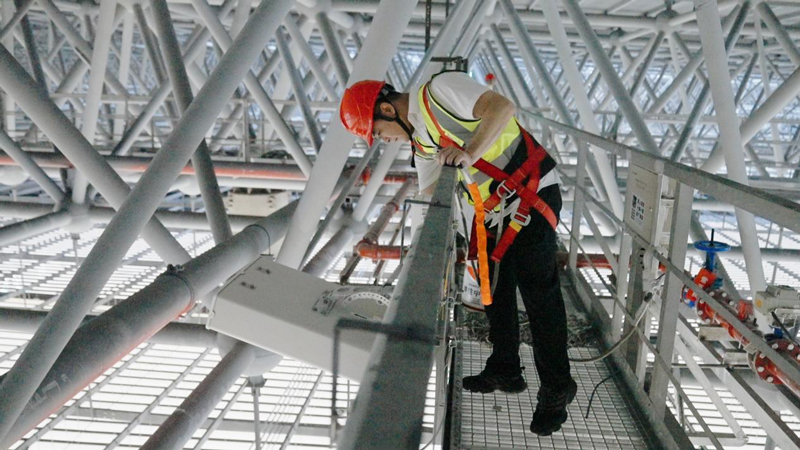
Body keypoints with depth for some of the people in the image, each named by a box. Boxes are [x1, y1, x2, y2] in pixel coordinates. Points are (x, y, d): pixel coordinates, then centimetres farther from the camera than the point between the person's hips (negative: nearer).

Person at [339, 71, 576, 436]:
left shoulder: (440, 90, -13)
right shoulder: (419, 142, 13)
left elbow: (502, 106, -25)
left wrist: (470, 152, -34)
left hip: (533, 193, -9)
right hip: (495, 208, 9)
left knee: (538, 291, -9)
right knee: (494, 290, 13)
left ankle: (556, 389, 1)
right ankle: (504, 371, 29)